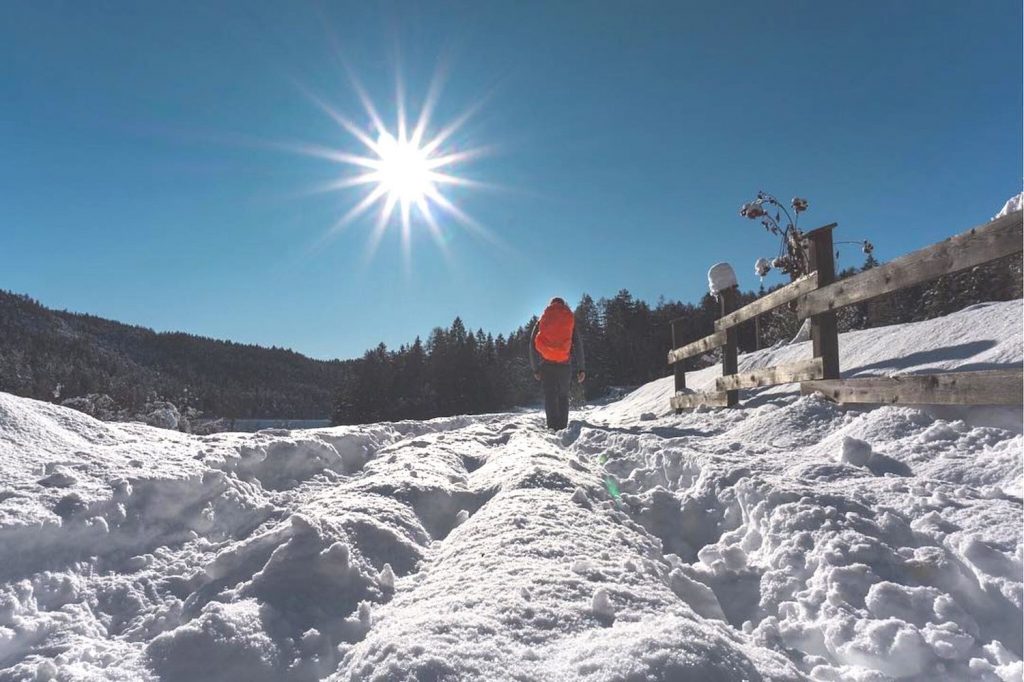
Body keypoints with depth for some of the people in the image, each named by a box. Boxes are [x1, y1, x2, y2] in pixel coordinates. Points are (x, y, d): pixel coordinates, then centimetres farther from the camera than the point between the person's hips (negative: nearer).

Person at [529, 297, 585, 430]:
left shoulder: (542, 320, 12)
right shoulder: (571, 320, 10)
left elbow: (532, 343, 9)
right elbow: (578, 345, 4)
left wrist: (535, 368, 12)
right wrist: (581, 368, 4)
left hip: (546, 363, 0)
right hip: (564, 364, 0)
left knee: (550, 396, 2)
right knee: (563, 396, 10)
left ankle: (553, 426, -10)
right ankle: (562, 427, 2)